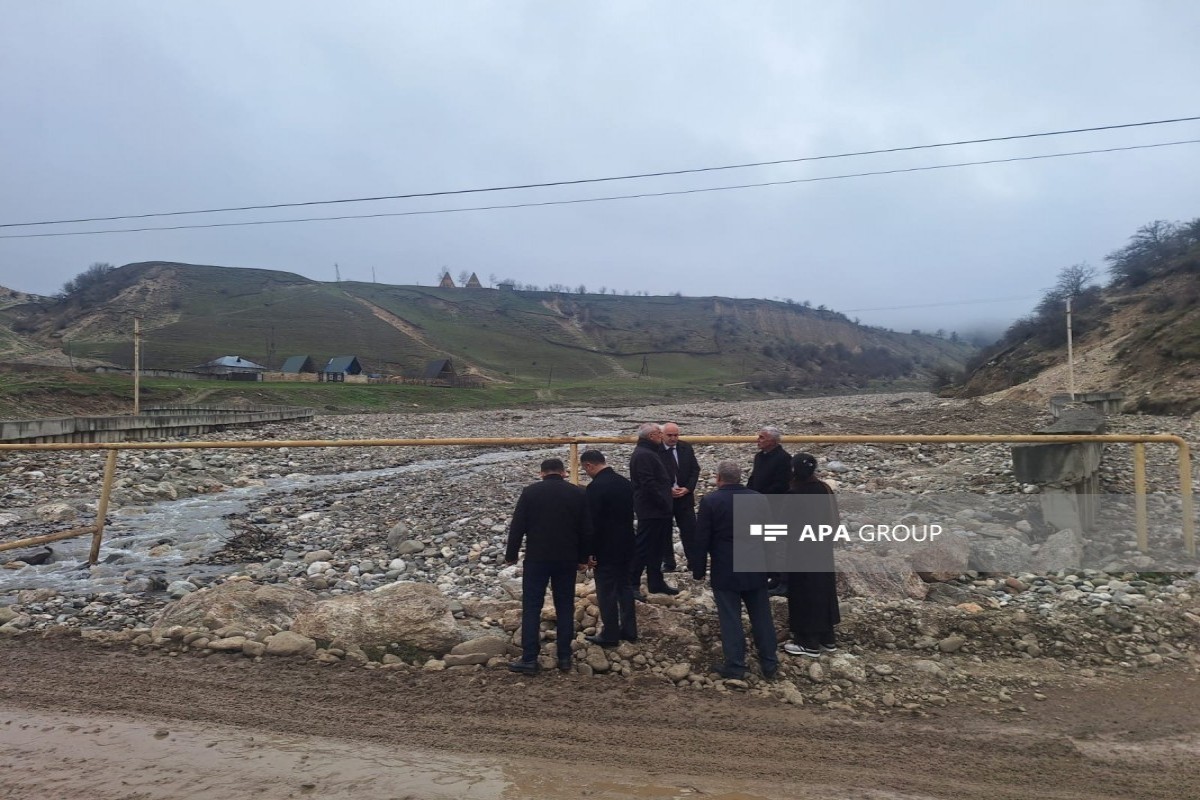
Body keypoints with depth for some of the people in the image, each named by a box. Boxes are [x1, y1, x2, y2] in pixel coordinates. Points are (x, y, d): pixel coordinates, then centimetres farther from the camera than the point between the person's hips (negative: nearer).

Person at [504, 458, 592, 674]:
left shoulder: (530, 492, -3)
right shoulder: (578, 493, 2)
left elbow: (517, 527, -4)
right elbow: (587, 530, 4)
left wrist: (511, 555, 5)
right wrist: (583, 558, 12)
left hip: (536, 558, -2)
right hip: (567, 559, 2)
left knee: (531, 608, 3)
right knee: (565, 607, 11)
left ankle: (529, 659, 2)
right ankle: (564, 657, 14)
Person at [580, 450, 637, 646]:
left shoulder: (595, 487, -19)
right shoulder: (625, 482, 4)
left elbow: (592, 523, -20)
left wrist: (589, 551, -12)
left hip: (605, 549, -7)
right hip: (626, 545, 8)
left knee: (606, 592, 3)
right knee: (624, 587, 17)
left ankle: (610, 635, 12)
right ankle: (629, 630, 24)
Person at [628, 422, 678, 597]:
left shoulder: (649, 452, 16)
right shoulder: (643, 455, -18)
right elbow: (649, 484, -24)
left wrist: (665, 503, 14)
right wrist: (664, 503, -18)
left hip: (657, 510, 11)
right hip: (651, 510, -11)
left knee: (656, 548, 16)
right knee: (644, 547, -4)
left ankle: (656, 583, 24)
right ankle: (632, 584, 3)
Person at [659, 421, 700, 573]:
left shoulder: (686, 448, 4)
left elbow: (695, 469, 4)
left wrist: (688, 488, -8)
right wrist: (668, 489, -16)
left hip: (685, 496, 3)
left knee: (689, 530, 5)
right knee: (664, 532, 5)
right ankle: (668, 563, 15)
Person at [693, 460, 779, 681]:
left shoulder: (710, 501, -11)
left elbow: (701, 539, -9)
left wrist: (699, 570, 0)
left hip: (725, 571, -4)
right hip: (755, 569, 4)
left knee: (730, 619, 4)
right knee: (761, 617, 12)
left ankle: (735, 667, 9)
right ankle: (770, 664, 20)